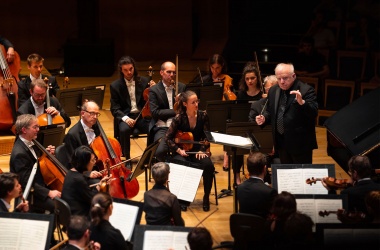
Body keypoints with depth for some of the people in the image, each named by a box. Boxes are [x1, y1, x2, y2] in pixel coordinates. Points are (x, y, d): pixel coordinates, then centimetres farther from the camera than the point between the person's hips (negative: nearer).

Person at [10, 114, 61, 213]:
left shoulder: (31, 144, 6)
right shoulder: (20, 153, -23)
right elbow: (26, 182, -25)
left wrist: (47, 153, 3)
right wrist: (48, 192, -29)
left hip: (41, 187, 10)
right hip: (31, 196, -10)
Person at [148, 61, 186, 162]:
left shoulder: (182, 87, 11)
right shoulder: (154, 90, 1)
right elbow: (155, 112, -9)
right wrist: (175, 111, -15)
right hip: (162, 127, -2)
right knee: (160, 151, -29)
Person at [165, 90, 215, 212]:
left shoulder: (203, 115, -5)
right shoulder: (179, 118, -11)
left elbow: (207, 137, 1)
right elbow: (168, 138, -4)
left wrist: (202, 150, -13)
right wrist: (178, 150, -16)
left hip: (198, 151, 2)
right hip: (182, 152, -2)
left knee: (208, 165, -29)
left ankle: (206, 197, -7)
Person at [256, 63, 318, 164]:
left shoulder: (306, 90, -12)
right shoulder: (273, 91, 8)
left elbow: (314, 113, -22)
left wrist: (302, 102, -39)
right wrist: (264, 118, -1)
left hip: (300, 143, -6)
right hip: (281, 143, 6)